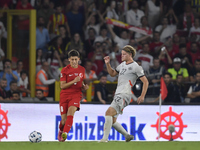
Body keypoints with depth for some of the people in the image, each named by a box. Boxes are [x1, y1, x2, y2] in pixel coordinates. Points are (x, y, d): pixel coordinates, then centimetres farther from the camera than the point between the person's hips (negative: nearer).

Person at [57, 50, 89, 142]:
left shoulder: (82, 70, 10)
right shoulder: (65, 70, -1)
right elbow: (62, 86, -7)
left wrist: (84, 87, 2)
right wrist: (73, 81, -18)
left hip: (76, 95, 1)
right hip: (65, 95, -1)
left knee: (71, 112, -27)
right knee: (64, 119, -3)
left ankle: (65, 133, -33)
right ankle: (61, 131, 29)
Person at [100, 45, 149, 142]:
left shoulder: (135, 67, -5)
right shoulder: (122, 65, 20)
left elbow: (145, 82, -4)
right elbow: (112, 73, 33)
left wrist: (142, 96, -10)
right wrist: (107, 64, 17)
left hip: (124, 94, -9)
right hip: (118, 94, 9)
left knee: (109, 113, -23)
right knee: (112, 120, 5)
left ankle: (105, 138, -27)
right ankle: (127, 136, 17)